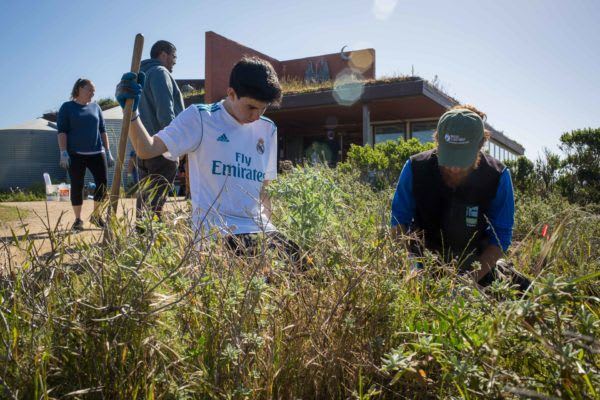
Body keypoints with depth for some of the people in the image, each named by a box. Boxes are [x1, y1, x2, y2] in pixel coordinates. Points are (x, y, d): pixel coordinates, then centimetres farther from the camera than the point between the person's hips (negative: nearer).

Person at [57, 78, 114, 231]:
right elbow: (61, 131, -3)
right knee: (77, 186, 0)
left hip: (97, 153, 3)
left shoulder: (95, 107, 14)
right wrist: (63, 153, -13)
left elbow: (102, 131, 16)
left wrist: (108, 152, 10)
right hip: (76, 154, -3)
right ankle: (78, 219, 11)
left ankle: (96, 216, 14)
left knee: (102, 183, -3)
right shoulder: (67, 107, 3)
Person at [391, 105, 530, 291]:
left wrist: (473, 277, -27)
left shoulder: (497, 176, -19)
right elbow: (399, 222, -11)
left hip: (476, 262, 1)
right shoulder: (416, 168, -20)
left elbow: (500, 237, -13)